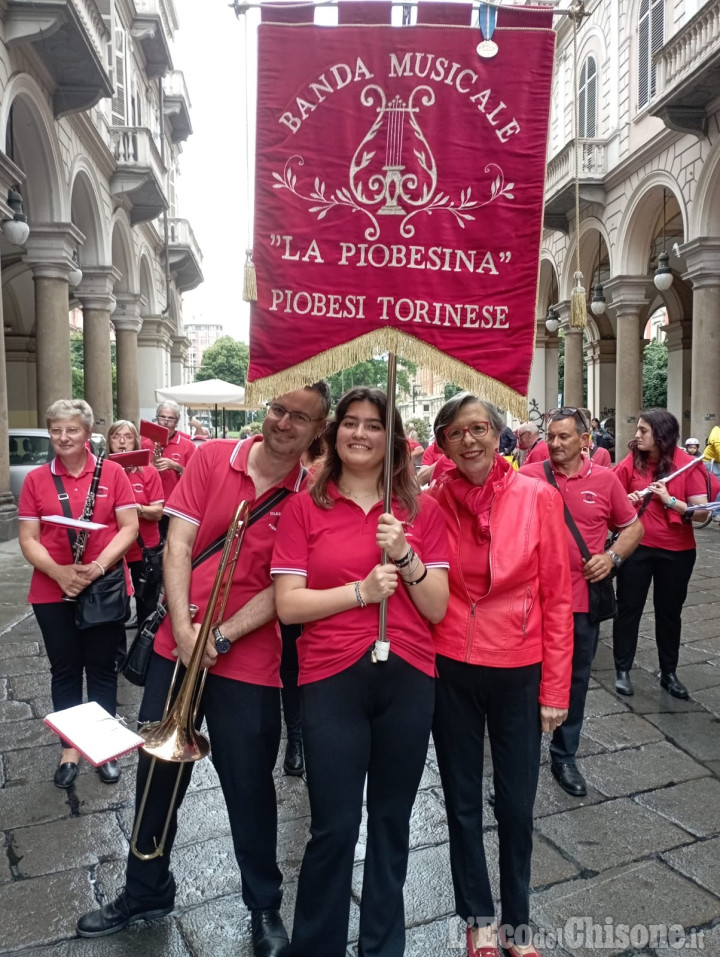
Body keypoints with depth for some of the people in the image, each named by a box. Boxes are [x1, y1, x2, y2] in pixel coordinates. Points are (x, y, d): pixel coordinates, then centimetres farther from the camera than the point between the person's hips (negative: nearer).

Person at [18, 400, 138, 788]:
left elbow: (129, 526, -6)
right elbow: (28, 540, -1)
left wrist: (99, 565, -20)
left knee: (102, 668, 11)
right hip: (52, 592, 1)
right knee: (64, 671, 13)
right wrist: (59, 573, -18)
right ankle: (69, 748, 28)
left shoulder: (112, 472, -3)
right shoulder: (36, 479, 1)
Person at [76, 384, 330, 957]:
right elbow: (177, 546, -7)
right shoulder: (212, 458, -4)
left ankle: (265, 908, 36)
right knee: (157, 773, 18)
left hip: (248, 663, -2)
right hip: (177, 645, 3)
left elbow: (283, 588, -11)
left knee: (249, 787, 11)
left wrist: (221, 637, -19)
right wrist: (184, 630, -15)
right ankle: (146, 893, 43)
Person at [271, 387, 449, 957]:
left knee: (392, 822, 17)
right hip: (332, 679, -2)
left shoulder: (421, 510, 3)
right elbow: (287, 605, -7)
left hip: (408, 677, 2)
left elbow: (437, 609, -1)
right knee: (334, 828, 6)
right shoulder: (304, 507, -2)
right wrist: (361, 591, -18)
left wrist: (405, 556, -16)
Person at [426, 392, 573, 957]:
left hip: (519, 671, 0)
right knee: (462, 800, 15)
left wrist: (556, 689, -4)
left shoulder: (539, 497, -8)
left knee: (517, 804, 13)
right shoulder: (433, 502, -5)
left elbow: (557, 596, -5)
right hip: (450, 670, 1)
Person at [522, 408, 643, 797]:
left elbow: (633, 526, 8)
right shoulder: (529, 476, -5)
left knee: (576, 680, 16)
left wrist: (613, 556, -8)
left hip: (583, 599, 2)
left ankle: (564, 757, 35)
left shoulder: (605, 480, 0)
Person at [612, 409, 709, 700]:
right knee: (628, 608, 6)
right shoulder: (630, 463, -4)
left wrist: (670, 500, -24)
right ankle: (622, 670, 19)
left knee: (669, 611, 13)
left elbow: (703, 513, -12)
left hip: (677, 551, 0)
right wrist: (627, 501, -15)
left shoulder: (687, 465, -8)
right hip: (636, 546, 0)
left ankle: (669, 673, 29)